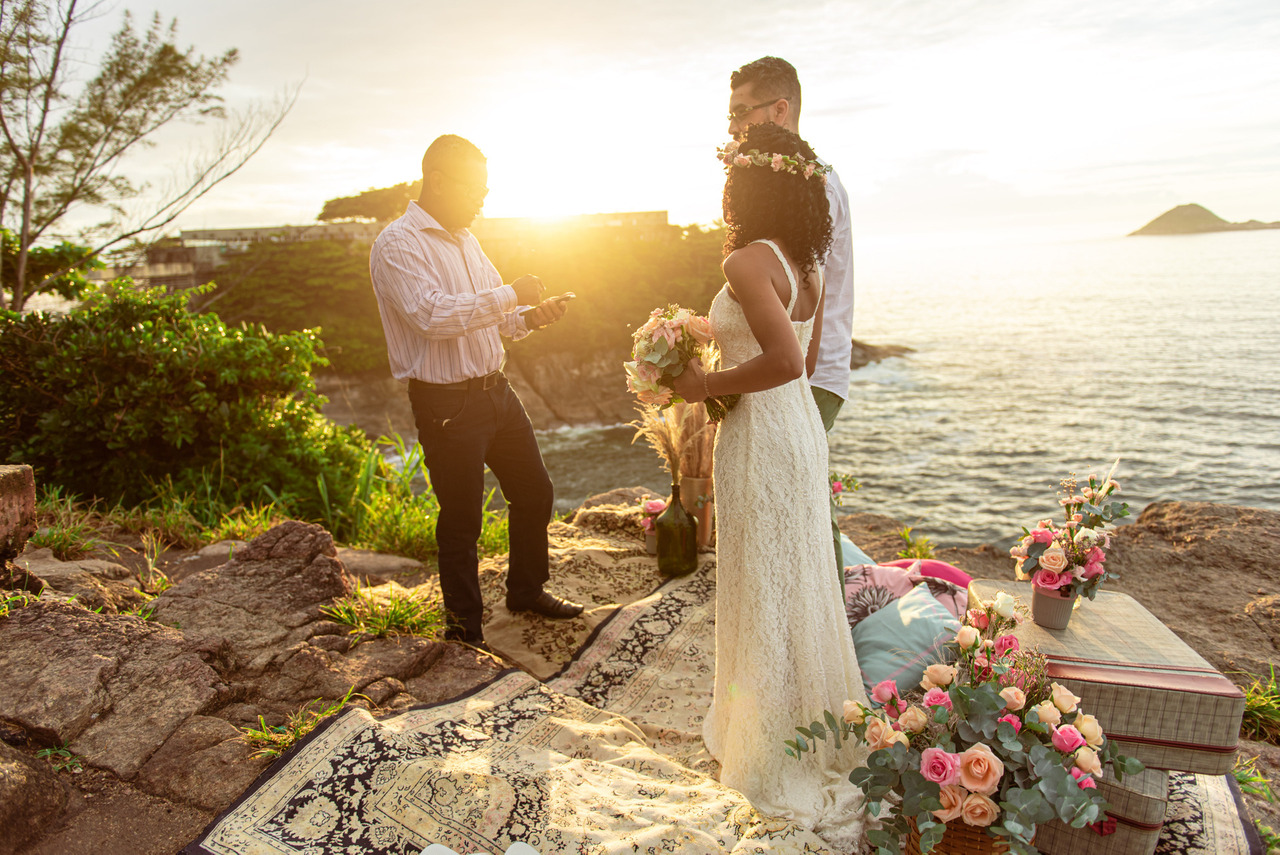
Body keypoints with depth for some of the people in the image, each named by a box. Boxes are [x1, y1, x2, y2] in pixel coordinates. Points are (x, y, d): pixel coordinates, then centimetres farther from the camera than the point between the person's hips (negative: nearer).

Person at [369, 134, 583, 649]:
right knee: (462, 520, 4)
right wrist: (510, 295, -21)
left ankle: (527, 591, 39)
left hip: (495, 390, 8)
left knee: (535, 494, 17)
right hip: (446, 404, -8)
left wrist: (530, 317, 0)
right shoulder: (397, 245, -12)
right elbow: (431, 315, -26)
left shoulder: (464, 240, 14)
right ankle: (465, 629, 23)